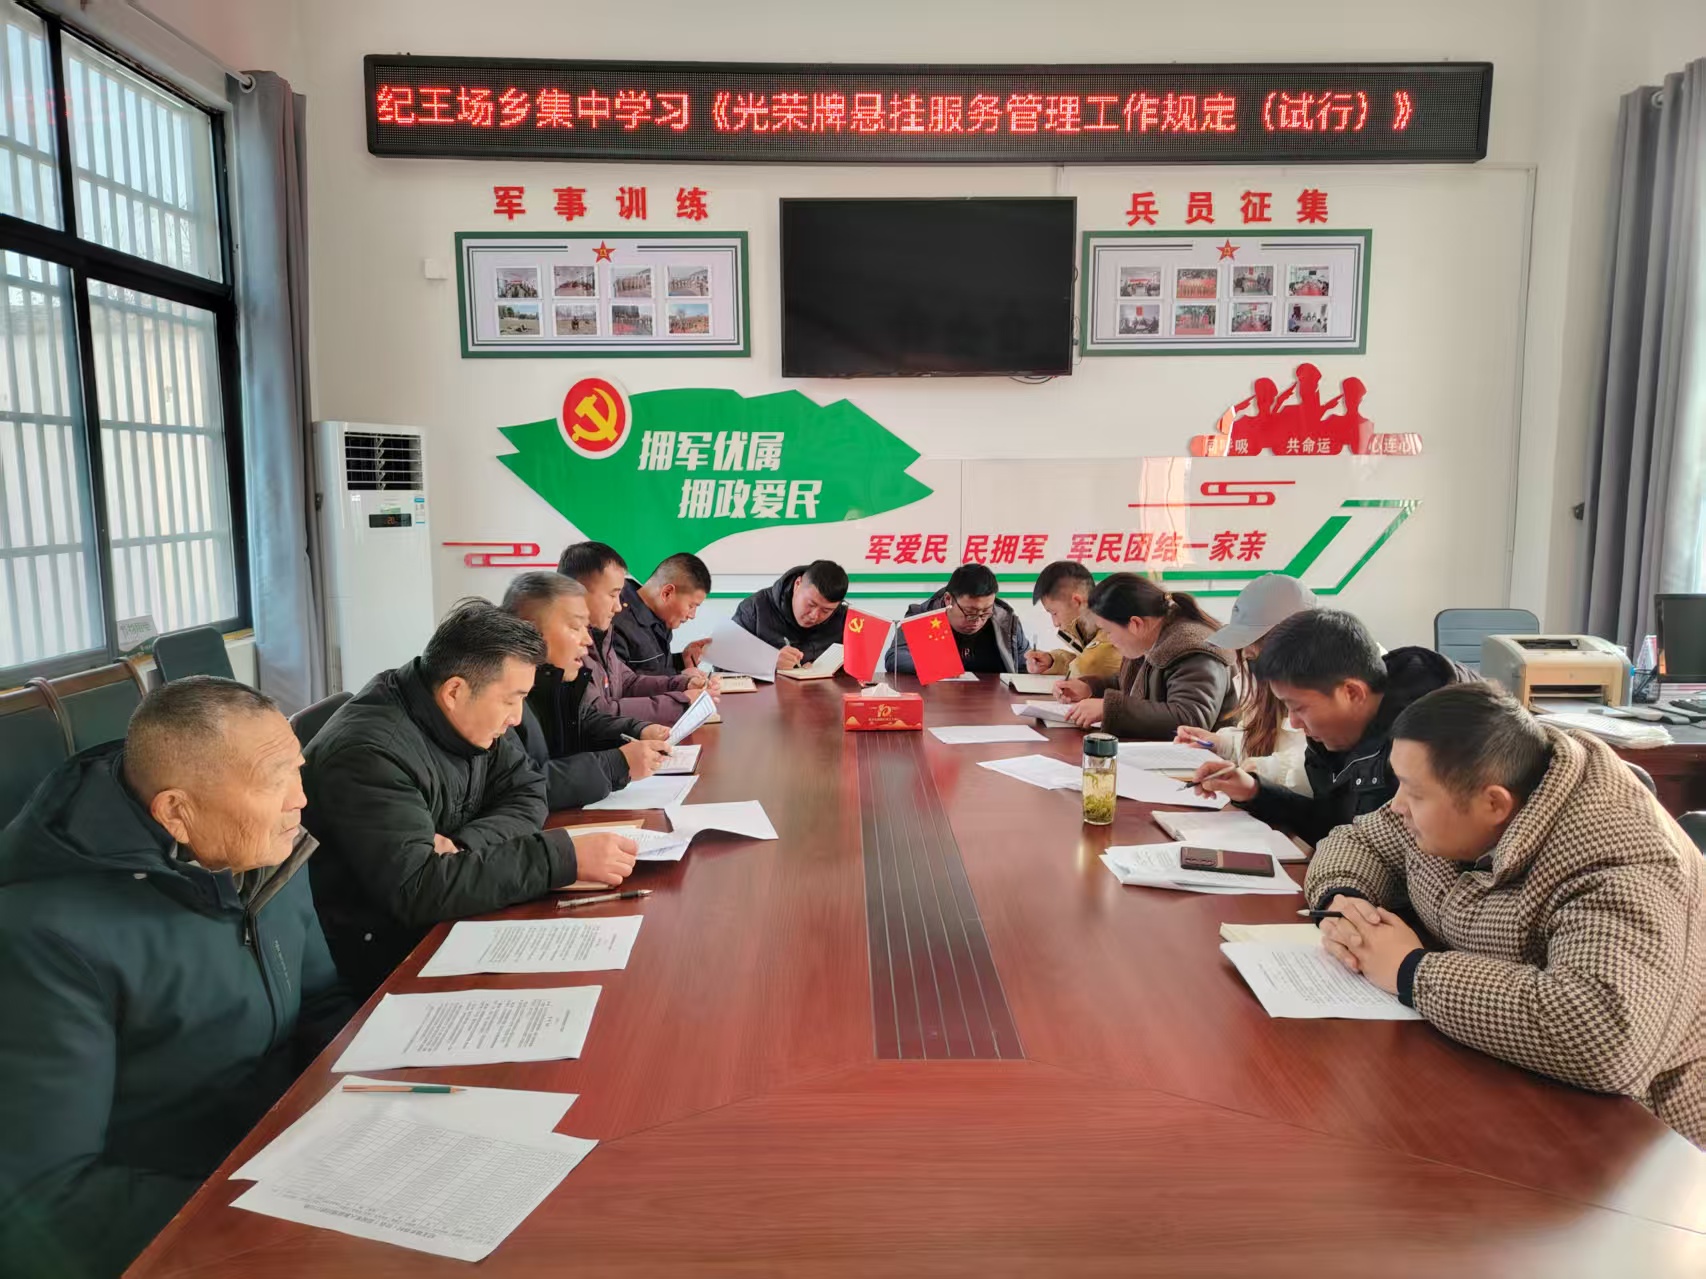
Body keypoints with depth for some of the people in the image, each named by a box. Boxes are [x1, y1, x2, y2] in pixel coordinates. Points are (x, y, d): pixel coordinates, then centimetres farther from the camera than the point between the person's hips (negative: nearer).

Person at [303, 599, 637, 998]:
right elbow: (416, 889, -34)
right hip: (380, 953, -7)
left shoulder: (474, 716, -3)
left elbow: (527, 794, 0)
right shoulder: (368, 752, -27)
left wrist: (462, 845, -21)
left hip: (441, 918, 7)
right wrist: (566, 857, -36)